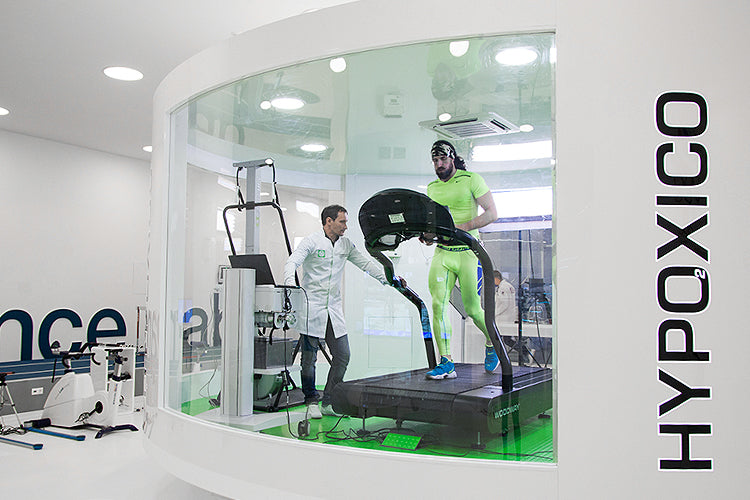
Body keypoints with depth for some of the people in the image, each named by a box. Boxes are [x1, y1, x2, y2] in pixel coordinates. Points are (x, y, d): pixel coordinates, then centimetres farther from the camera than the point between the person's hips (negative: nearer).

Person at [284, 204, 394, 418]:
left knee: (342, 356, 2)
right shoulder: (311, 242, -6)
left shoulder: (346, 244, 11)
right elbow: (292, 262, -17)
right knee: (309, 358, 0)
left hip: (334, 309, 6)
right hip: (311, 307, -5)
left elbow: (365, 264, 17)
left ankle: (328, 402, 15)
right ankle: (312, 403, 16)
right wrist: (290, 284, -37)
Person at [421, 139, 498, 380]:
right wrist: (428, 234, 2)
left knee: (472, 309, 1)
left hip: (468, 251, -4)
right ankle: (446, 362, -6)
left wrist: (461, 228, -19)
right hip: (442, 253, 4)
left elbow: (492, 213, -8)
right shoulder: (432, 188, 14)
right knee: (439, 304, -11)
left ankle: (492, 344, 31)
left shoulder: (472, 180, -3)